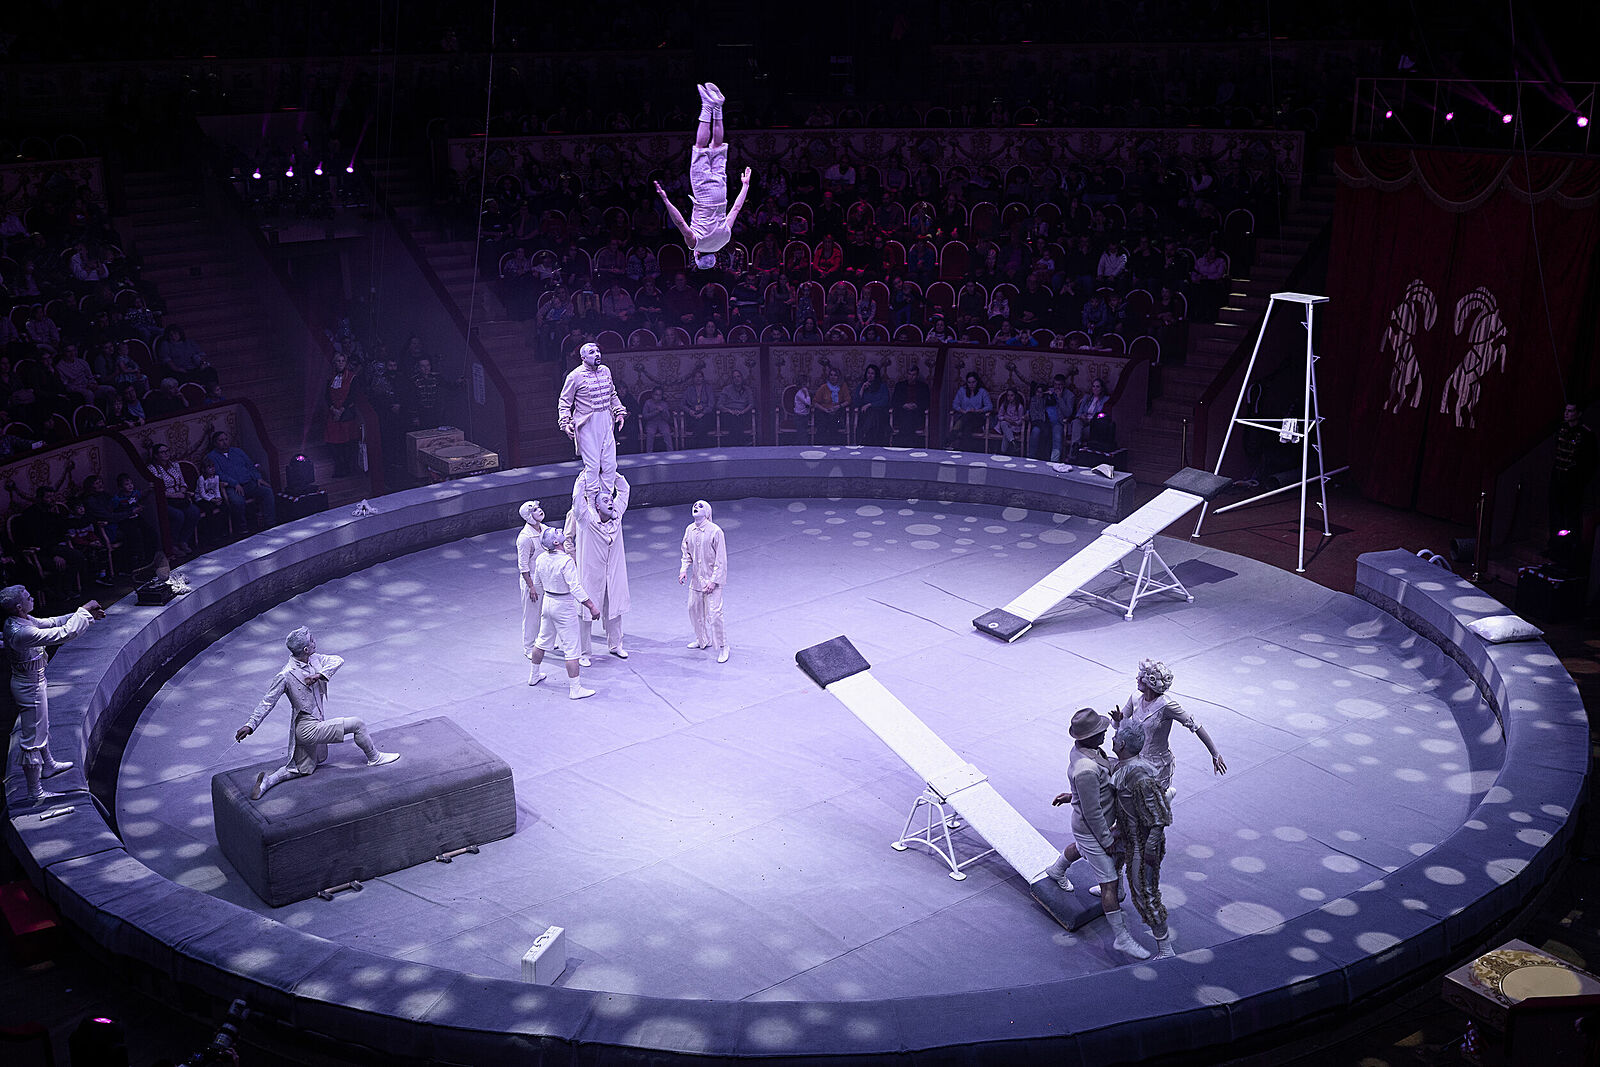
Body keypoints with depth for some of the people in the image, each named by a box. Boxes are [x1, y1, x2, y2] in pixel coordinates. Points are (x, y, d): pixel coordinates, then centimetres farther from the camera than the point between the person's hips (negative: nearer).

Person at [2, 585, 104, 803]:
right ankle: (35, 793, 13)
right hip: (30, 687, -10)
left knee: (42, 727, 30)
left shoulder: (20, 621, -4)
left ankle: (48, 766, 53)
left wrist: (87, 614, 2)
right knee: (32, 740, 2)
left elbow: (51, 622, 8)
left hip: (34, 681, 10)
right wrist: (85, 611, -21)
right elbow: (64, 633, -34)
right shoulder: (21, 633, -33)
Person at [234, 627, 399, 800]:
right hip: (308, 729, -8)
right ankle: (374, 758, 15)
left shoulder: (314, 659, 1)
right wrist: (250, 725, -20)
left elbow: (338, 660, -3)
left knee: (303, 769, 19)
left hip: (316, 724, 8)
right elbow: (267, 702, -15)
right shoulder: (285, 675, -20)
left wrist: (320, 675, -20)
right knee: (357, 724, -6)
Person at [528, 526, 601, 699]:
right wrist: (592, 607, -22)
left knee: (543, 640, 25)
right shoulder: (566, 561, -25)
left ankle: (533, 675, 41)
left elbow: (537, 583, 11)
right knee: (571, 647, 0)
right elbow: (576, 588, -27)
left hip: (547, 602, 8)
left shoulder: (541, 559, -2)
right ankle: (575, 689, 4)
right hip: (564, 607, -7)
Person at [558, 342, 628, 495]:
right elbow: (564, 401, -1)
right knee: (593, 465, -6)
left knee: (610, 465, 4)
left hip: (606, 423, 6)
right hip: (587, 424, -6)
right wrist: (565, 423, -11)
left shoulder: (605, 370, 12)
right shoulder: (575, 376, -6)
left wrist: (619, 412, 17)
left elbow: (613, 395, 26)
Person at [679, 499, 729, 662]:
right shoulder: (689, 530, 2)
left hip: (712, 580, -6)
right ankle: (703, 640, 38)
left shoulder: (715, 531, -16)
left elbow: (721, 560, -13)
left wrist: (714, 581, -15)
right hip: (696, 579, 6)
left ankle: (722, 647, 7)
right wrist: (683, 570, 1)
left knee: (714, 614, -8)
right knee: (694, 610, 16)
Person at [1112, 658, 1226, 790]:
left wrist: (1215, 755, -16)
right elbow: (1119, 725, 5)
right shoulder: (1135, 698, -5)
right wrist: (1119, 719, -19)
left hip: (1159, 765, -6)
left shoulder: (1166, 705, -23)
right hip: (1138, 759, 6)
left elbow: (1196, 726, -18)